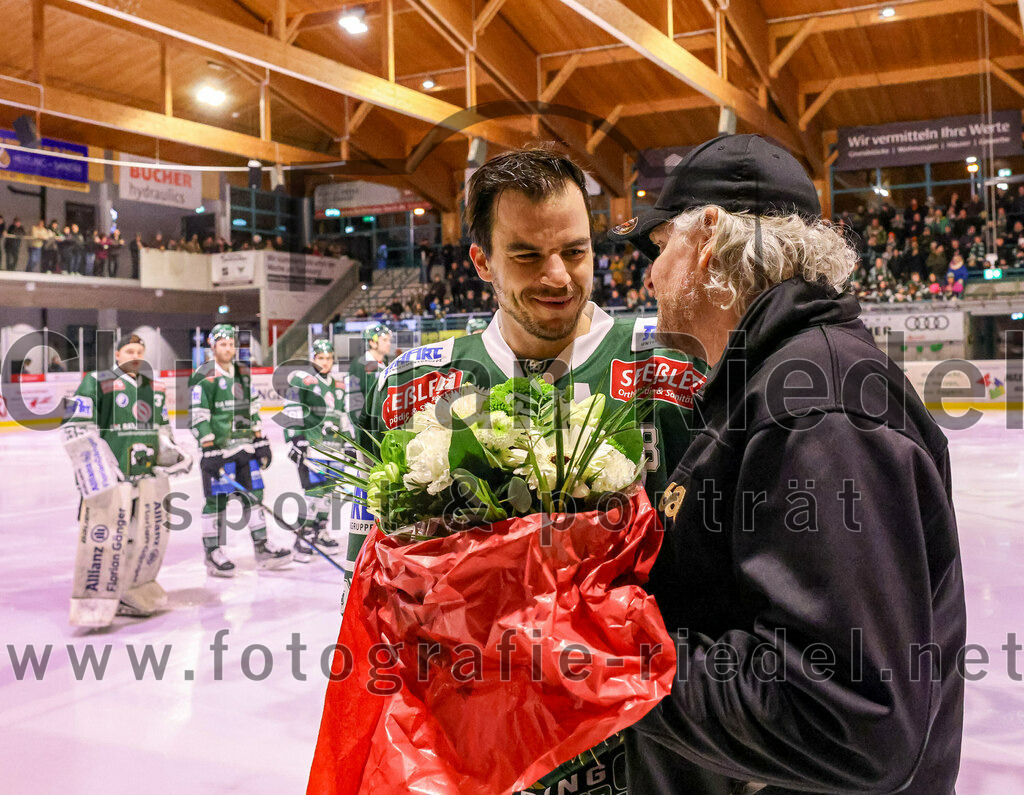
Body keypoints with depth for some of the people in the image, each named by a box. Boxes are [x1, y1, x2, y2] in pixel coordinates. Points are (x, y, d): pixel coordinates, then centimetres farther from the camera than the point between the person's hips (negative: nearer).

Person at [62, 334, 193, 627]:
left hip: (148, 475, 7)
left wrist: (173, 453, 10)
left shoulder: (155, 388, 17)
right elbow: (75, 429, -10)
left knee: (151, 534, 9)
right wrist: (93, 467, -18)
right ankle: (93, 602, -5)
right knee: (104, 536, -14)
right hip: (109, 476, -7)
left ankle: (131, 592, 24)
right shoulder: (97, 383, -4)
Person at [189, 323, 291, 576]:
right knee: (216, 498, -3)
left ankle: (262, 548, 13)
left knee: (254, 493, 7)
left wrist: (261, 442, 12)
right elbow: (198, 417, -12)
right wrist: (209, 451, -17)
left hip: (245, 446, 6)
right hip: (217, 448, -6)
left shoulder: (244, 373, 13)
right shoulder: (203, 377, -8)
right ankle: (213, 553, 5)